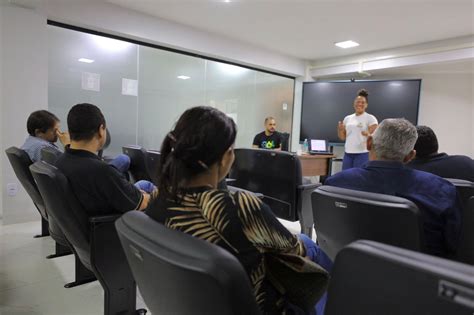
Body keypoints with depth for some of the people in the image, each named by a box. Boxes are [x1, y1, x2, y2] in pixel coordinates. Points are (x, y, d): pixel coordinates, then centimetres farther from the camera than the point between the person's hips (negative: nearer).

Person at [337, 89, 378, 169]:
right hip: (347, 154, 5)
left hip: (362, 154, -5)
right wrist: (340, 129, -9)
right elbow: (342, 137, 12)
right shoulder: (347, 118, 12)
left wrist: (368, 134, -28)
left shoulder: (371, 118, -3)